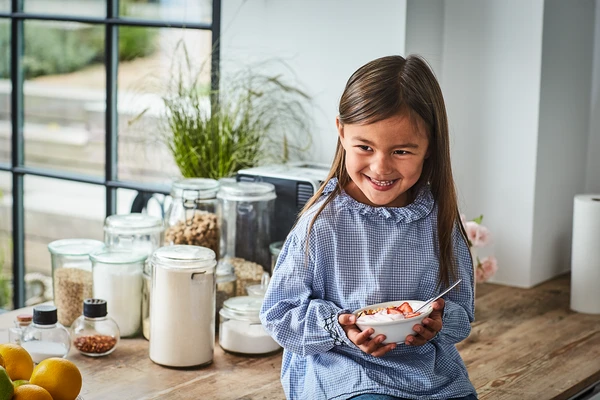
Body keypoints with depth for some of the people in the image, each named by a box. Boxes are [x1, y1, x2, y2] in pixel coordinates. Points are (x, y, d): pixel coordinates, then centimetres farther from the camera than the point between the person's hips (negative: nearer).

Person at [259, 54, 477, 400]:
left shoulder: (440, 221, 1)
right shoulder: (322, 223, -8)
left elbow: (461, 313, 9)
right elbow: (280, 314, -3)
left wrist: (439, 323, -13)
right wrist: (338, 327, -18)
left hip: (431, 368, 4)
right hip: (341, 369, -4)